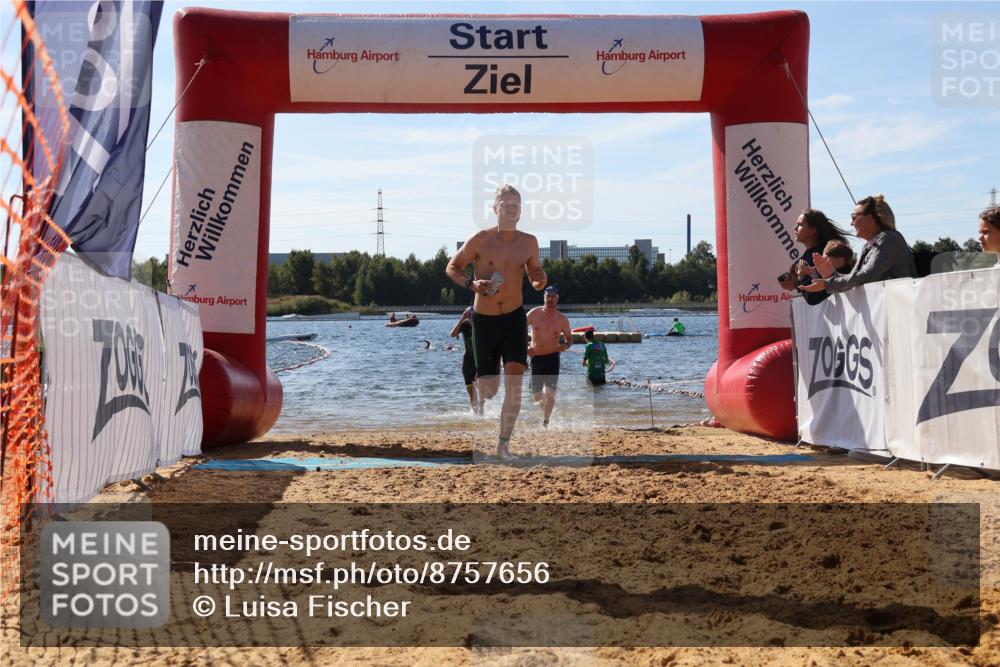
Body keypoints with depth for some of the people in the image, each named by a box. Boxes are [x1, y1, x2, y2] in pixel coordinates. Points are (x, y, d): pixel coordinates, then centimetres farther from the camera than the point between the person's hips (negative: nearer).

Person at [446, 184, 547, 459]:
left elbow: (534, 272, 17)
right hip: (484, 320, -2)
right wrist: (471, 283, -19)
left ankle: (504, 444, -4)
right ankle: (477, 384, 43)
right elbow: (452, 267, 1)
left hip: (515, 318, 2)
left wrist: (539, 281, -8)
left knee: (515, 382, -14)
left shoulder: (529, 242, 1)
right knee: (489, 390, 3)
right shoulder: (480, 240, -8)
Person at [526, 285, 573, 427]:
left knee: (550, 393, -14)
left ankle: (545, 423, -2)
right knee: (536, 396, 6)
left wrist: (566, 346, -12)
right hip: (535, 358, 1)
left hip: (552, 358, -1)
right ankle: (545, 408, 39)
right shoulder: (534, 313, 0)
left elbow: (569, 338, 11)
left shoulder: (562, 319, 1)